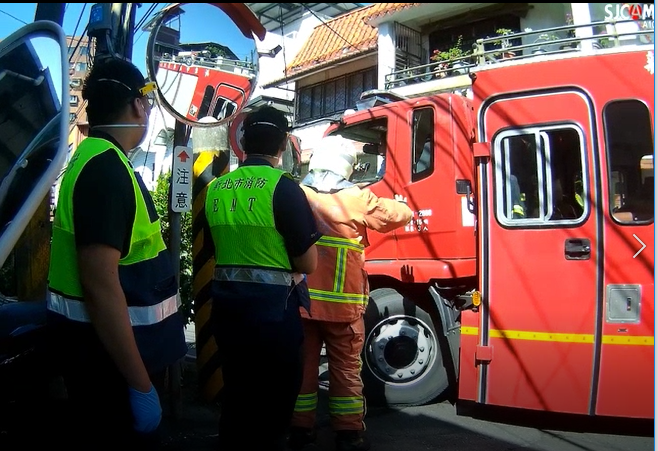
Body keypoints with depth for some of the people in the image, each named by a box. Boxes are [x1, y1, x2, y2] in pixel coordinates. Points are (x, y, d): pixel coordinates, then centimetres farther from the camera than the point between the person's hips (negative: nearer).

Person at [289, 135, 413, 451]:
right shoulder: (357, 198, -8)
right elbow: (395, 216, 4)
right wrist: (403, 207, 24)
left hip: (300, 299, 3)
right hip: (341, 303, -3)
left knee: (302, 366, 14)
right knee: (346, 368, 9)